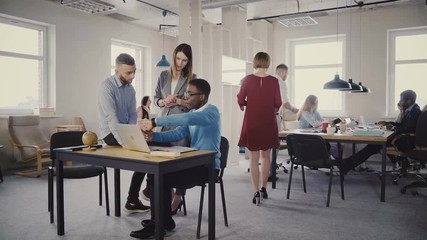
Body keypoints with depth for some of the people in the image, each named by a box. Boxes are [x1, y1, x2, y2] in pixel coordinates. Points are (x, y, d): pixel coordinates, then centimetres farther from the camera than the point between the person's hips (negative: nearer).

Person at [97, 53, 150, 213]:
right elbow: (112, 118, -25)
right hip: (111, 133, -7)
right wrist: (123, 142, -32)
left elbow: (133, 115, 5)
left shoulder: (130, 88, 7)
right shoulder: (106, 87, -16)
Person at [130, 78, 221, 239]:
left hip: (208, 166, -9)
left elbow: (185, 119, -34)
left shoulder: (211, 111, -15)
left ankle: (157, 224, 3)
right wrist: (154, 136, -9)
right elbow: (177, 134, 8)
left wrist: (155, 122, -33)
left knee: (160, 179, -15)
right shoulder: (193, 113, 14)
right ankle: (165, 220, 12)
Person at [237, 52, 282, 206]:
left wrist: (244, 106, 19)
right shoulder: (273, 81, -4)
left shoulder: (248, 79, -6)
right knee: (266, 157, 17)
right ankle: (264, 189, 27)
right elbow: (278, 103, -2)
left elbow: (240, 100, -3)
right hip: (268, 123, 2)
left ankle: (256, 193, 3)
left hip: (252, 123, -1)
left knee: (254, 159, 4)